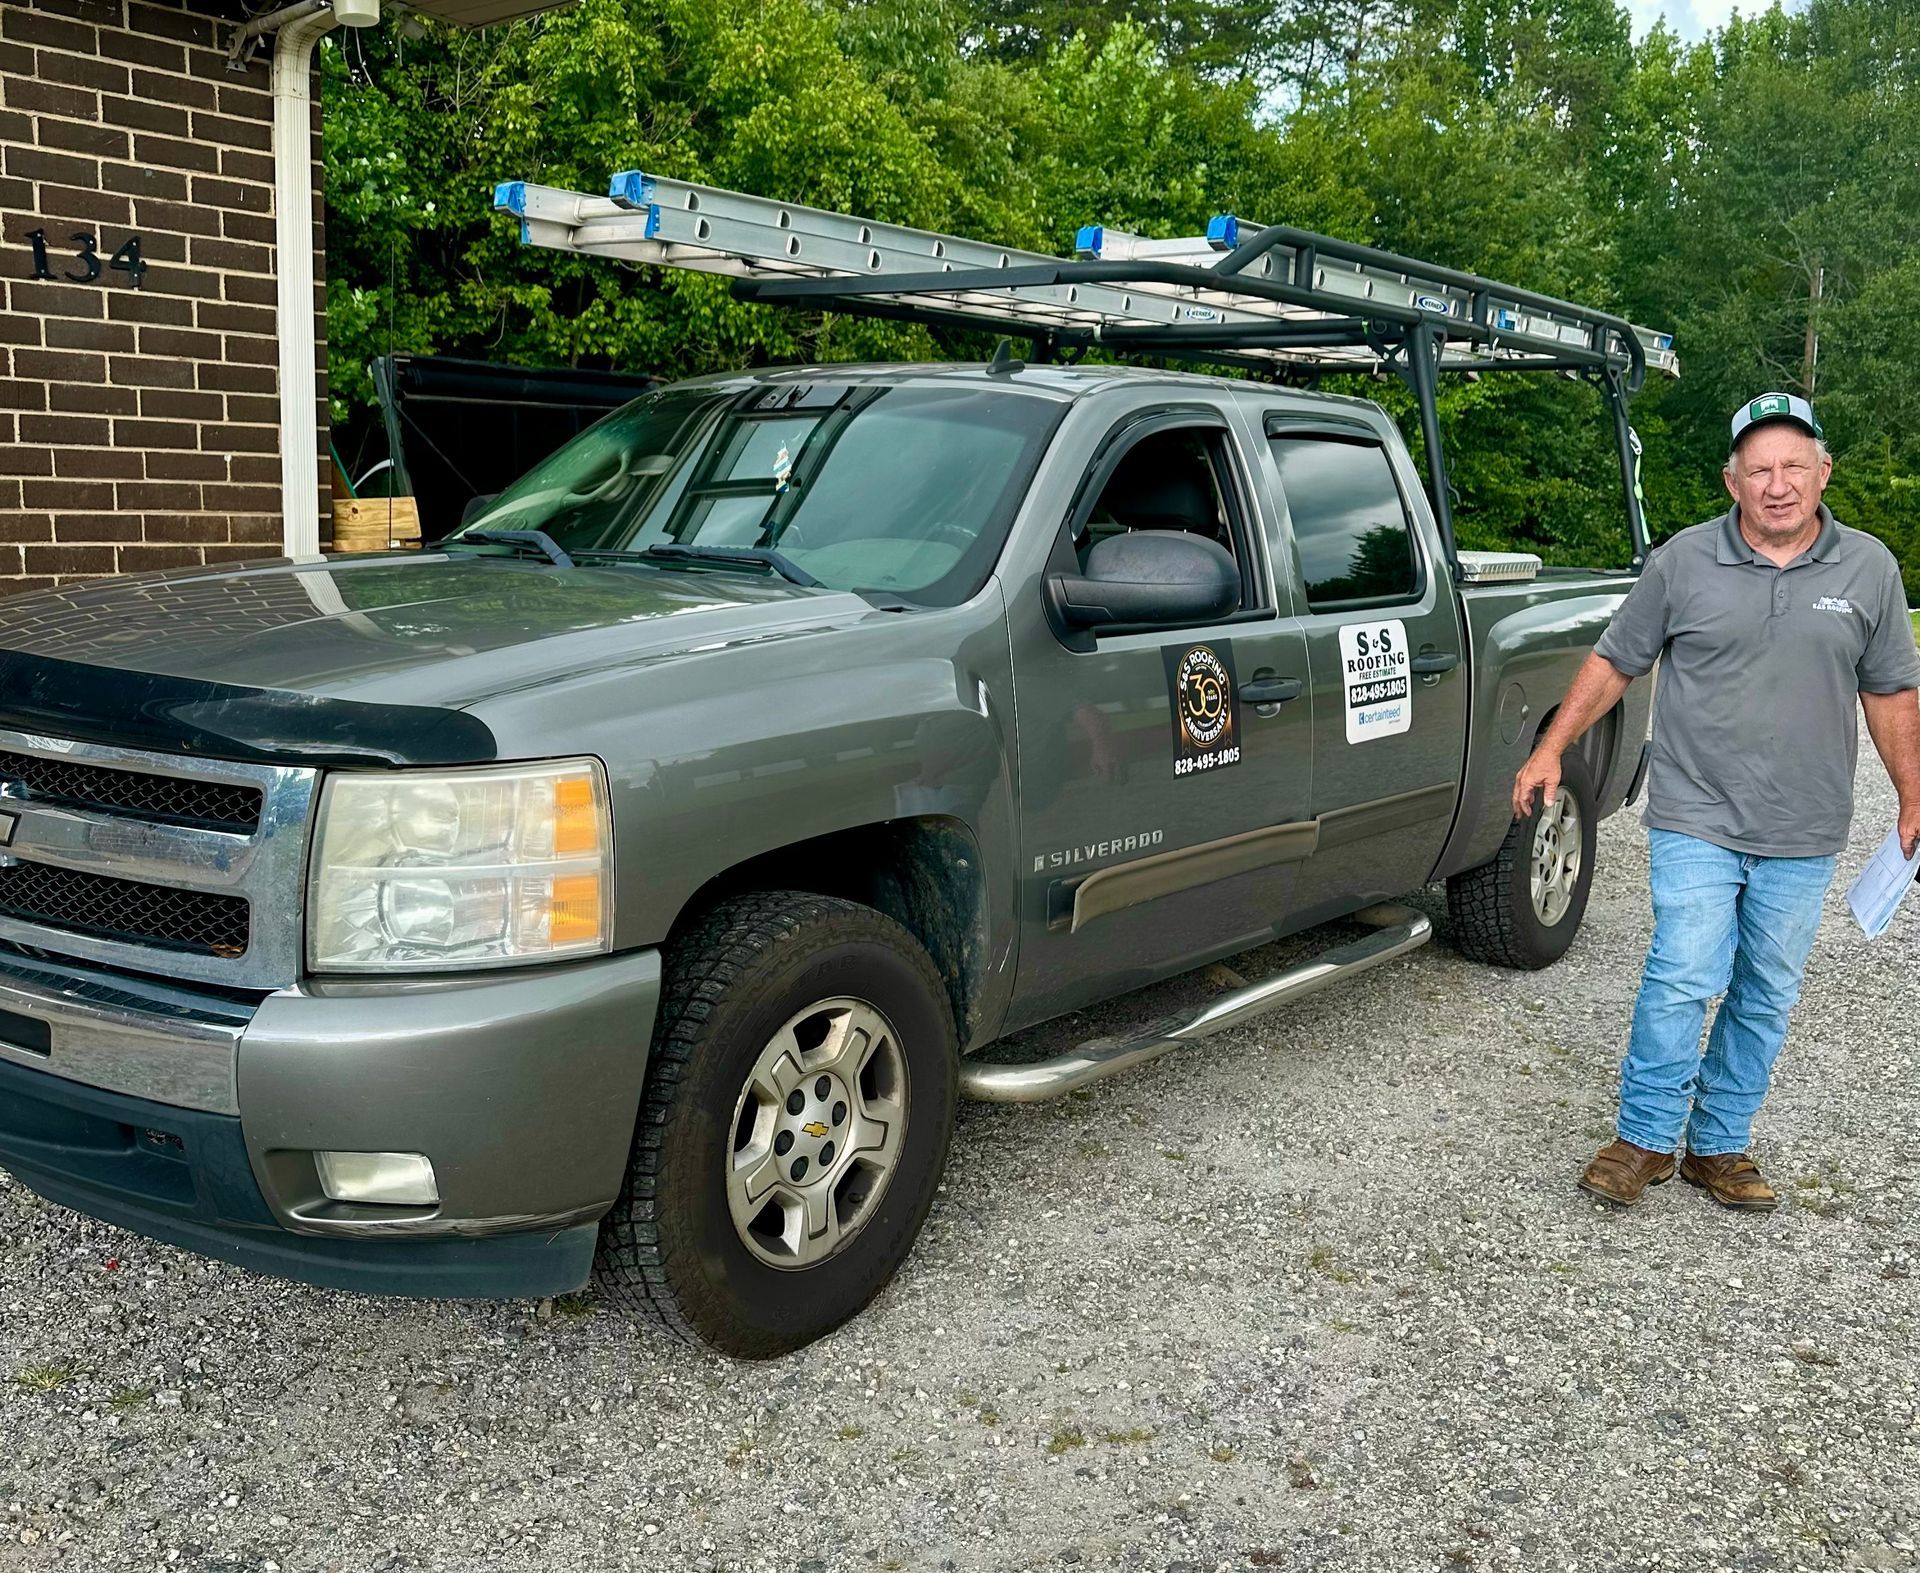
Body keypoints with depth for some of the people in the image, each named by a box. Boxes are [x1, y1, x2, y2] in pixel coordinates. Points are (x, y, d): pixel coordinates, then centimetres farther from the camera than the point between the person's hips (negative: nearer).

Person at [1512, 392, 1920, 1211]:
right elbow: (1614, 660, 4)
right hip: (1697, 821, -3)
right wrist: (1550, 749, -3)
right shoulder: (1684, 560, -2)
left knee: (1766, 996, 10)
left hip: (1803, 836, 3)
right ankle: (1644, 1140, 5)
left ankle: (1719, 1145, 23)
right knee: (1683, 980, -10)